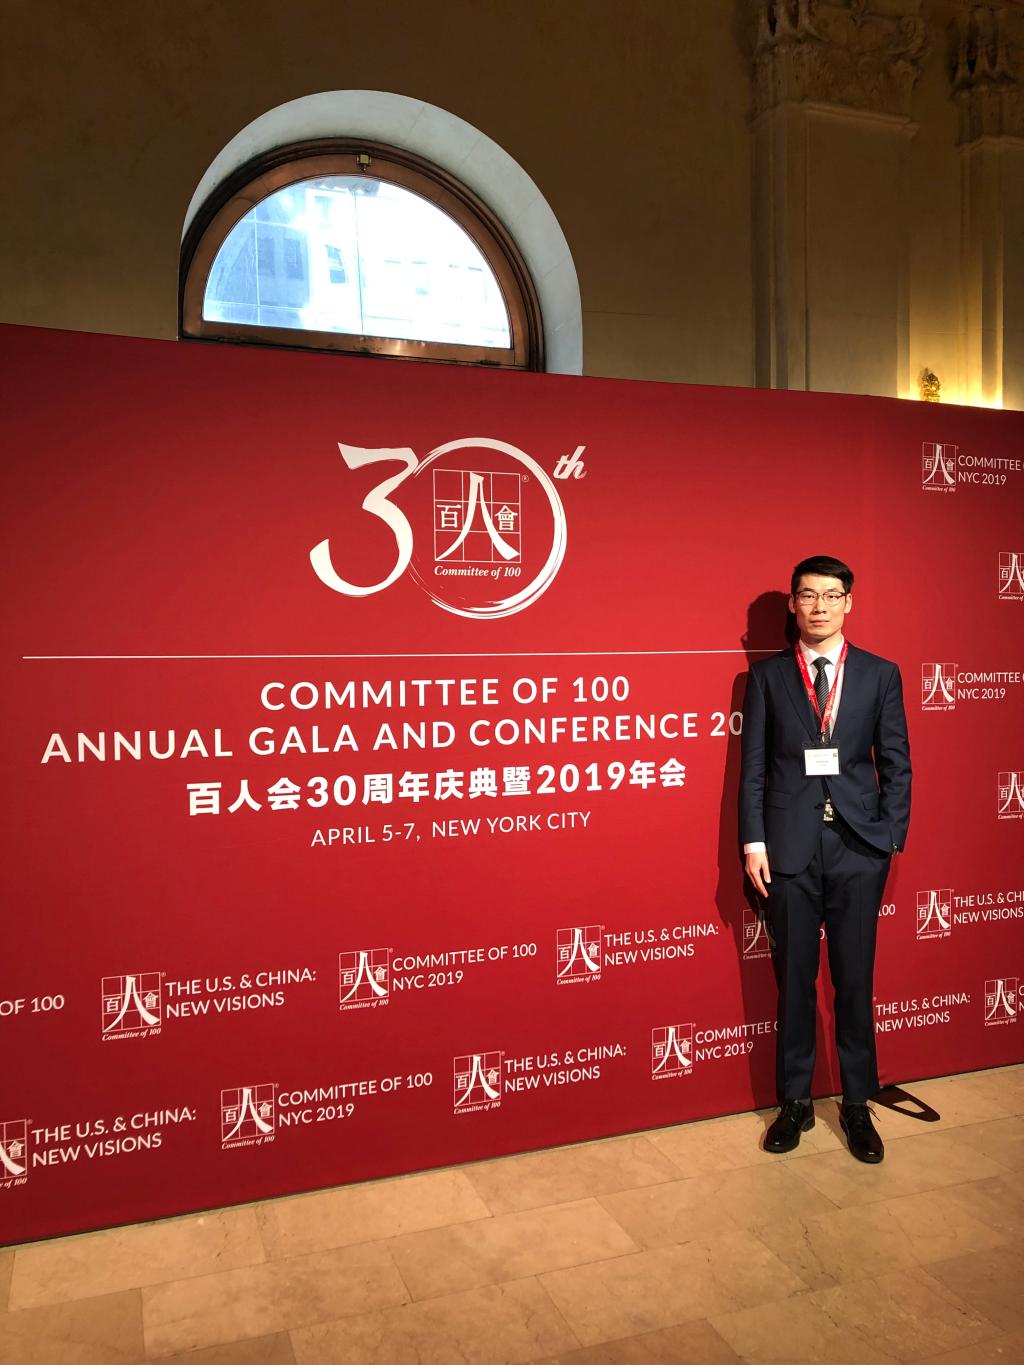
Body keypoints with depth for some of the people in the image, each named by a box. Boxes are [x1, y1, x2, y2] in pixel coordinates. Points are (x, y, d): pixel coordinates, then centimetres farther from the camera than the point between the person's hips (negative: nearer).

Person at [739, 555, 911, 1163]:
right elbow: (754, 766, 3)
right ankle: (796, 1102, 25)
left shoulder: (880, 674, 5)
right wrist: (754, 843, -4)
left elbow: (897, 765, 5)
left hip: (858, 845, 0)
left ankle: (857, 1105, 25)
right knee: (795, 980, 10)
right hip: (790, 846, 0)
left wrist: (891, 839, -3)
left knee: (855, 980, 9)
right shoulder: (768, 675, 4)